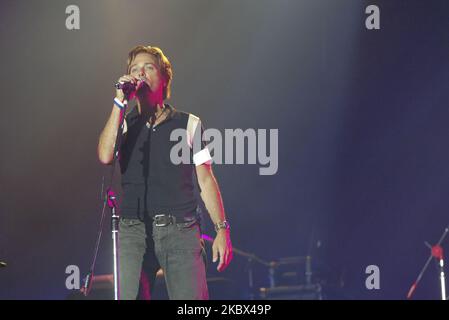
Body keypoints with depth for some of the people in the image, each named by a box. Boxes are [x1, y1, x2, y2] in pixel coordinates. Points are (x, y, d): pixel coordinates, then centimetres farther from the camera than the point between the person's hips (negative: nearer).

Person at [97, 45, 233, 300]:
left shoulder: (189, 124, 12)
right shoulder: (124, 124, 14)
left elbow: (206, 180, 10)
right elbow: (105, 156, -7)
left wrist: (222, 229, 0)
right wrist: (119, 102, -6)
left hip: (181, 231, -1)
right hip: (133, 232, 1)